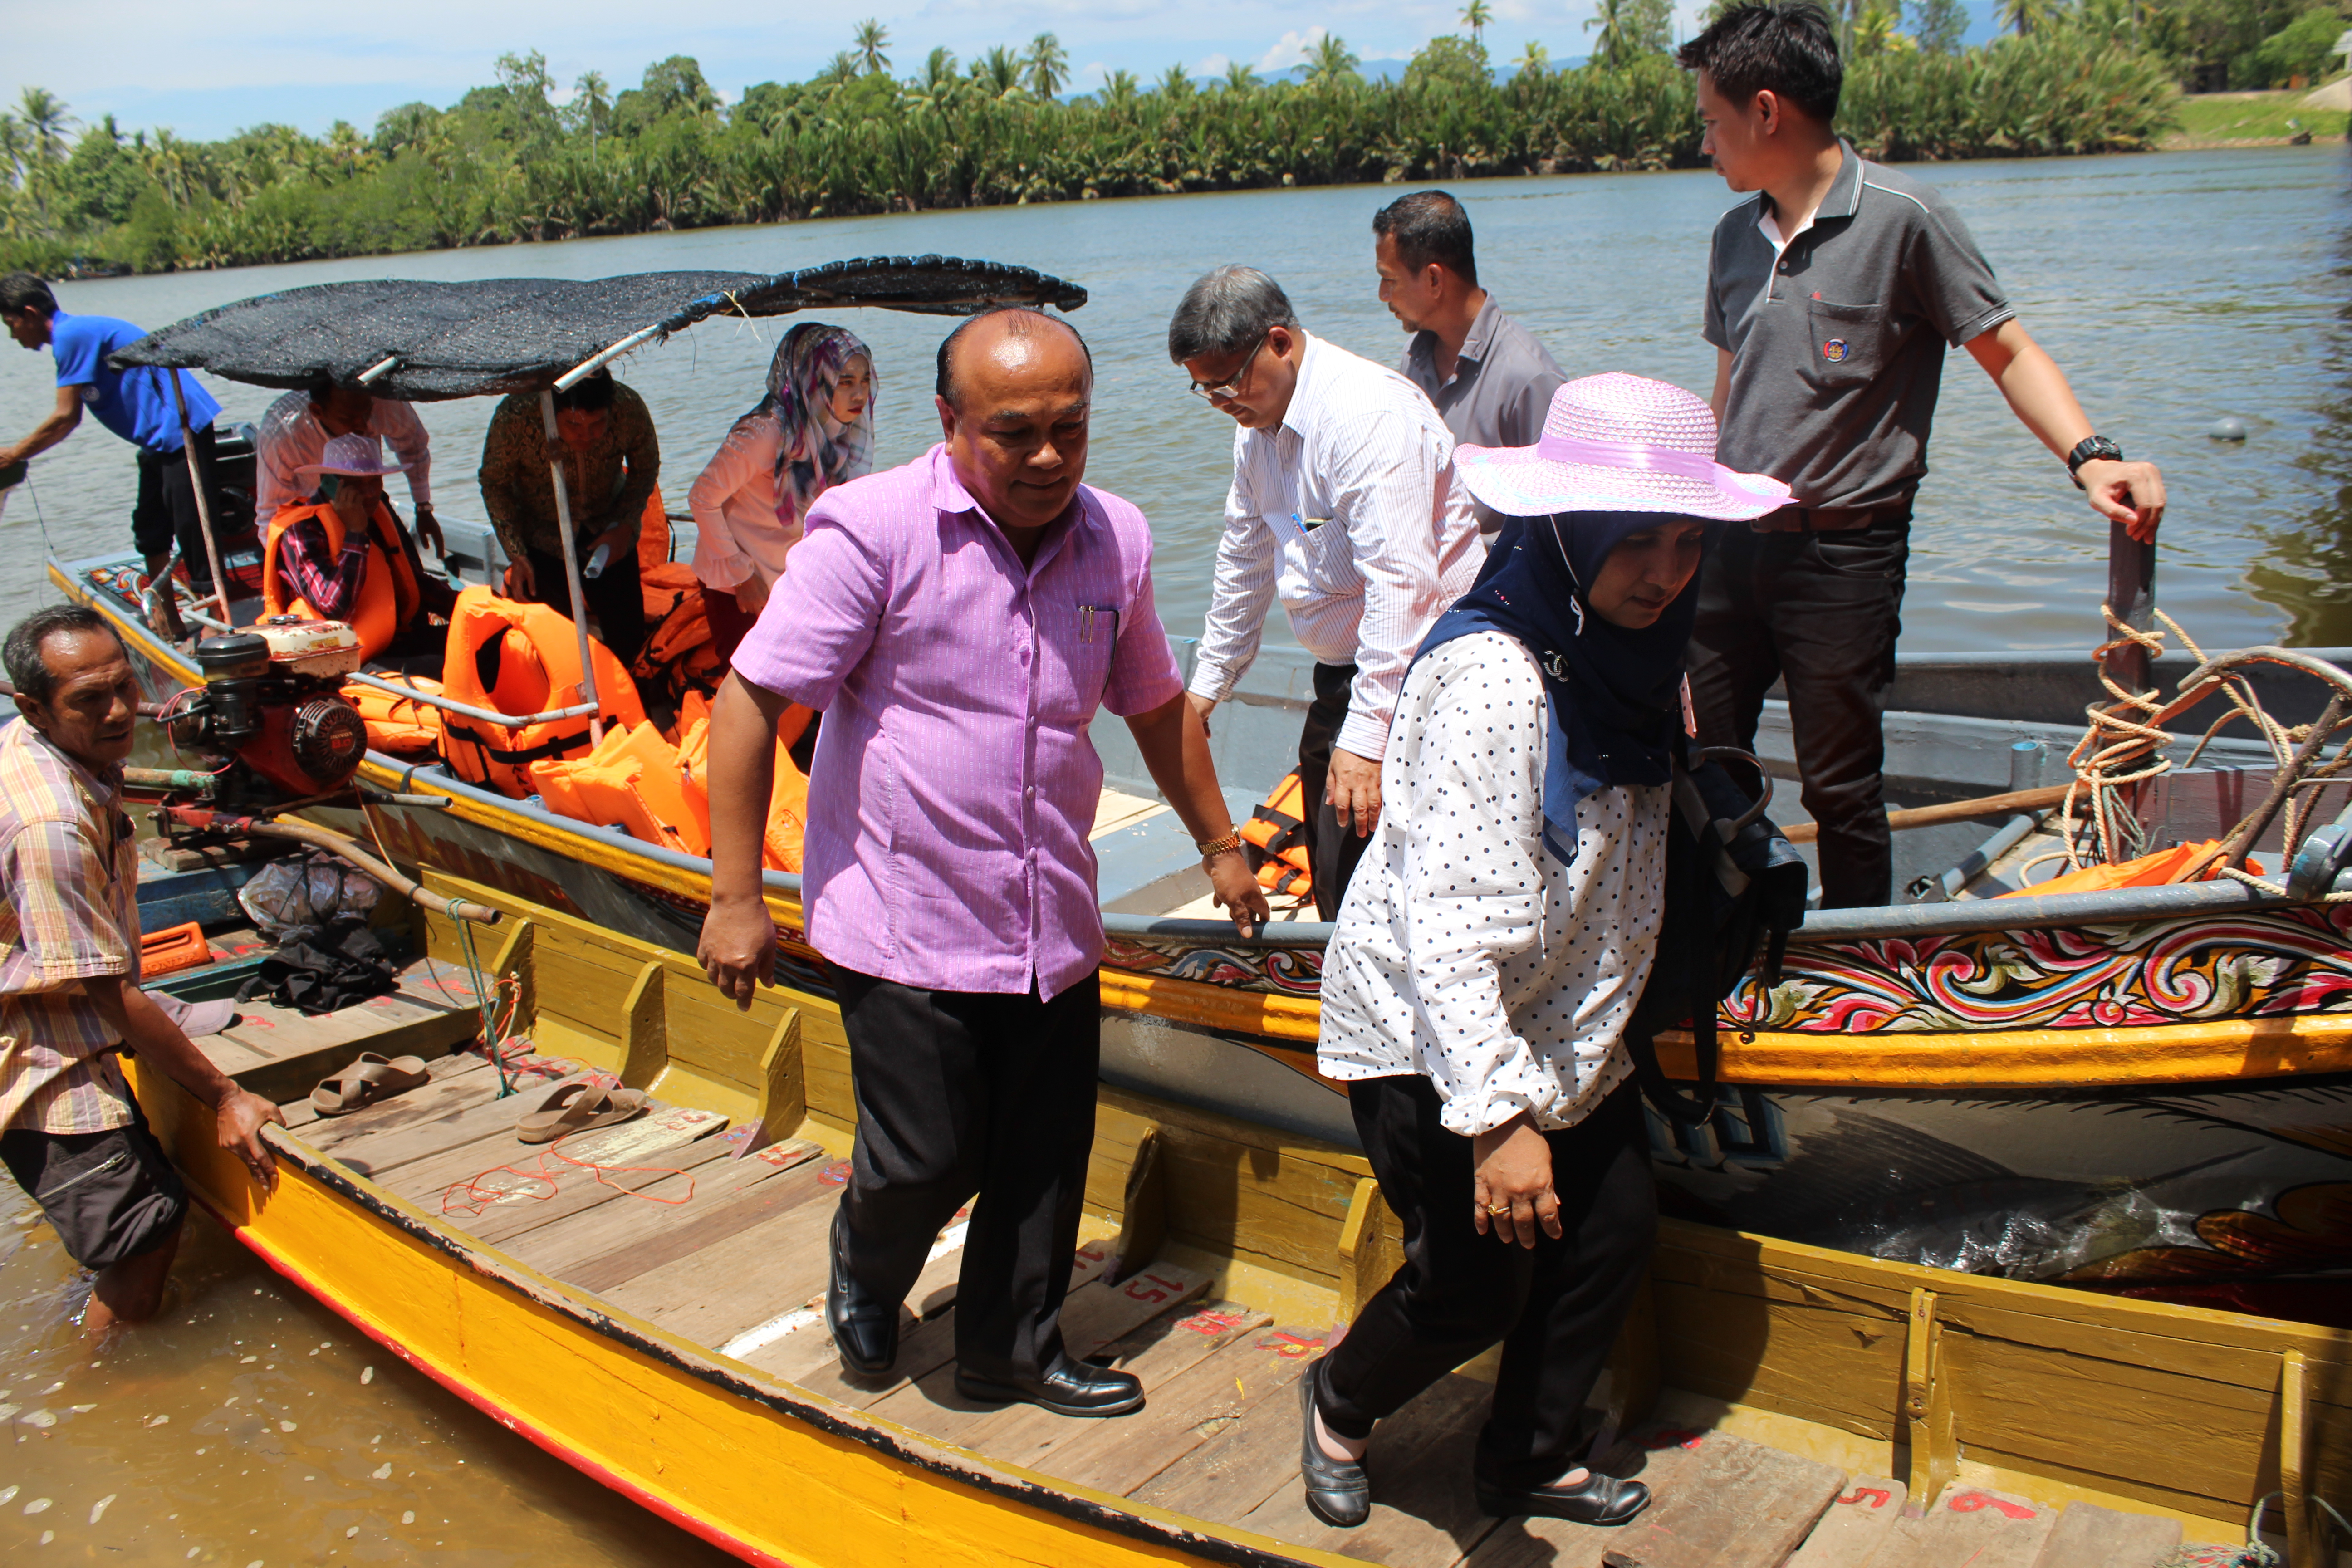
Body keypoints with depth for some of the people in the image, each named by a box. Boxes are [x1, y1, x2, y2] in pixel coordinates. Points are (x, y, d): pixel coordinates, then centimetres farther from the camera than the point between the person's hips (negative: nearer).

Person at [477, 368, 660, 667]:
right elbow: (494, 483, -10)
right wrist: (515, 555, -16)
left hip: (607, 531, 2)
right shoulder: (514, 418, -30)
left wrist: (626, 527, -17)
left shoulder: (629, 408, -26)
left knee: (628, 641, 5)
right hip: (542, 537, -2)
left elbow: (645, 468, -4)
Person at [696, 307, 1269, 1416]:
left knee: (1045, 1158, 12)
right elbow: (750, 700, -14)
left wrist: (1219, 846, 22)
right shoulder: (872, 528, -16)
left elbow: (1156, 703, 16)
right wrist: (736, 897, -14)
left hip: (1052, 928, 5)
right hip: (905, 927, -5)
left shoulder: (1115, 539, 1)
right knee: (926, 1162, 3)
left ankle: (1012, 1355, 36)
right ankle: (865, 1281, 38)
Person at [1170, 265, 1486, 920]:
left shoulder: (1369, 412, -21)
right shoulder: (1259, 424, 9)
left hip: (1416, 673, -9)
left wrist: (1368, 736, -31)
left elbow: (1401, 582, -28)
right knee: (1332, 881, 14)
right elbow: (1245, 560, 22)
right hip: (1339, 677, 9)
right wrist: (1208, 683, 24)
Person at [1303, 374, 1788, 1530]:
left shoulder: (1623, 659, 1)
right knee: (1477, 1285, 0)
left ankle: (1524, 1466, 32)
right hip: (1431, 1034, -9)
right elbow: (1447, 917, -34)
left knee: (1616, 1231, 11)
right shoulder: (1494, 675, -28)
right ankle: (1340, 1400, 32)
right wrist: (1498, 1113, -37)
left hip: (1560, 1027, 9)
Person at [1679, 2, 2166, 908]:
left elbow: (2007, 352, -7)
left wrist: (2090, 456, -23)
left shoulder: (1902, 218, -9)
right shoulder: (1736, 234, 10)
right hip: (1732, 545, 6)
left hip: (1844, 553, -6)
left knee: (1841, 787, 3)